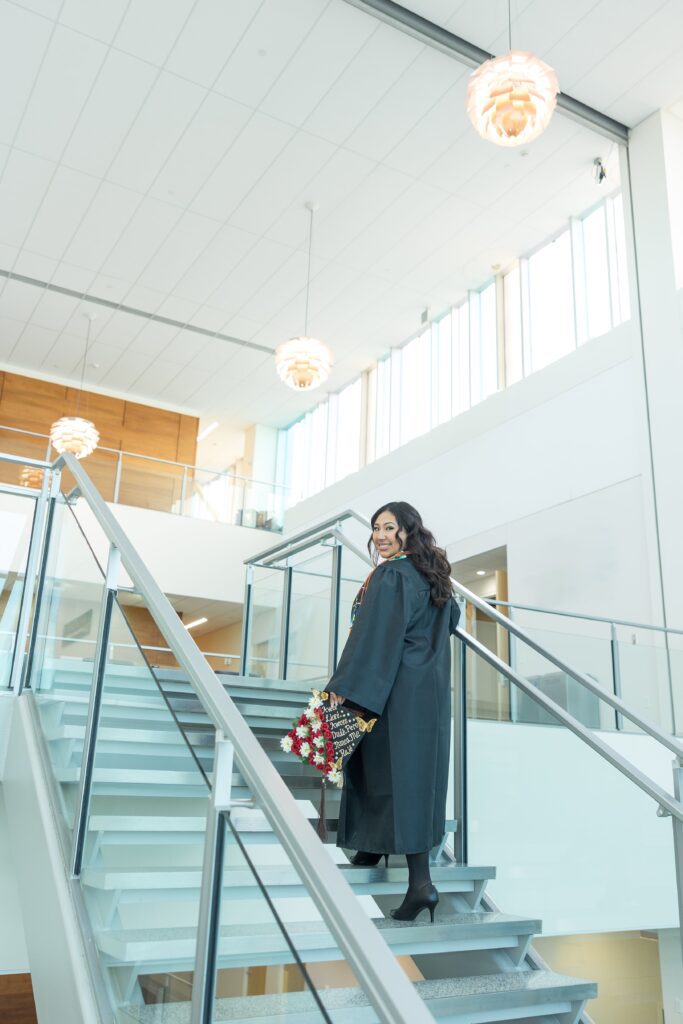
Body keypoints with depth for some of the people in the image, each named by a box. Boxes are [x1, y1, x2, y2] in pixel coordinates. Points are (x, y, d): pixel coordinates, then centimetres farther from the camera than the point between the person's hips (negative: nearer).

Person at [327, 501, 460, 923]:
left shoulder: (389, 577, -14)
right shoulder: (433, 575, 11)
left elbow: (372, 636, -21)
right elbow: (453, 619, 29)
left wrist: (344, 687, -22)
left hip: (397, 689, -8)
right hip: (433, 690, 9)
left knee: (395, 773, -4)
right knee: (422, 771, 15)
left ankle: (420, 880, -4)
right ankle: (377, 846, 32)